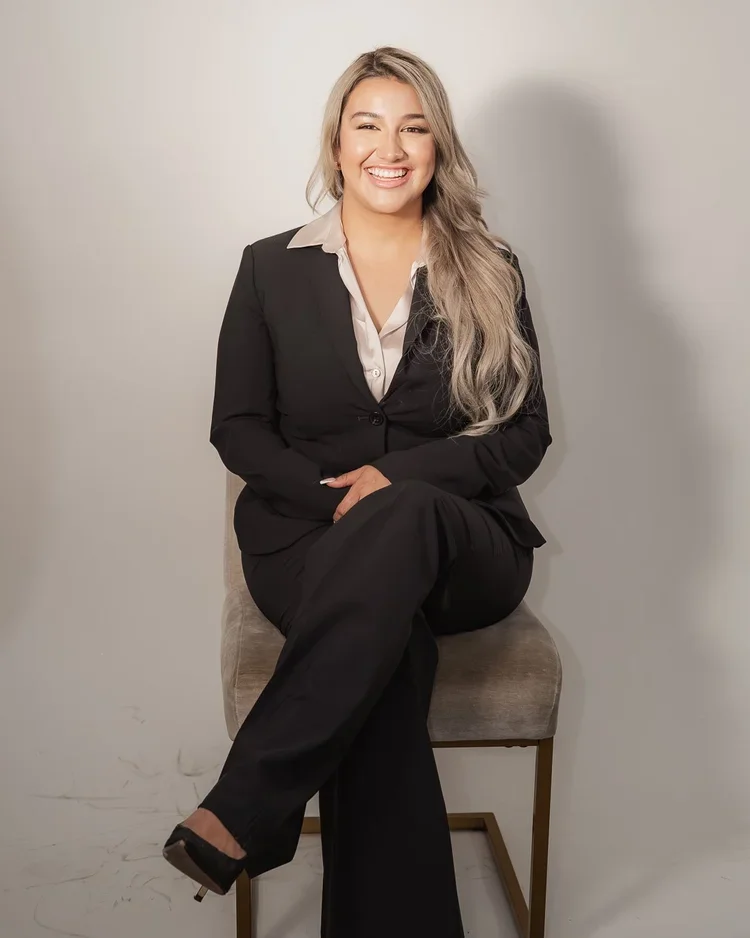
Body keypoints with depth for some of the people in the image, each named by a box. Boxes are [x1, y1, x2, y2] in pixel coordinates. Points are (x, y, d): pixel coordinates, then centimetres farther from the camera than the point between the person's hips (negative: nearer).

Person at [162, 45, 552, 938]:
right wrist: (335, 497, -13)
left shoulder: (489, 272, 9)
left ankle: (245, 808, -36)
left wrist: (399, 480, -13)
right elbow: (236, 430, 6)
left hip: (462, 543, 0)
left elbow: (526, 432, 4)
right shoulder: (271, 268, 9)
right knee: (386, 642, -35)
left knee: (402, 519, -37)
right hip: (310, 538, 0)